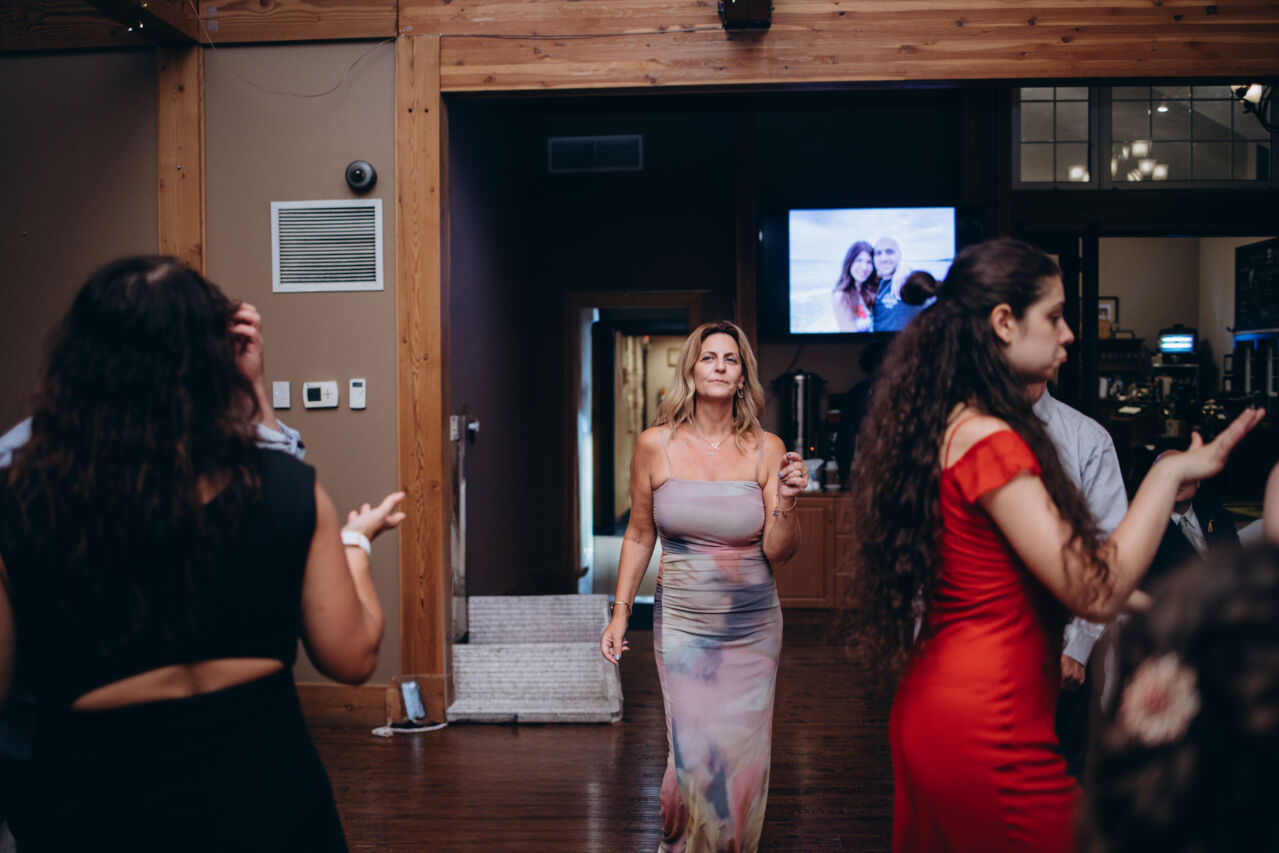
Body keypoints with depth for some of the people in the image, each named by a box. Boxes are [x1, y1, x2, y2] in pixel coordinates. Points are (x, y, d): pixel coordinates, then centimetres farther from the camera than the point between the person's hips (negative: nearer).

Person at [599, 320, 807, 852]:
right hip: (682, 623, -1)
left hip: (752, 627, 1)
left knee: (742, 758, 6)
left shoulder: (766, 450, -3)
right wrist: (620, 612, 7)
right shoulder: (656, 445, -3)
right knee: (694, 757, -3)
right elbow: (639, 536, 8)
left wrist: (786, 502, -20)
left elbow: (779, 554, -3)